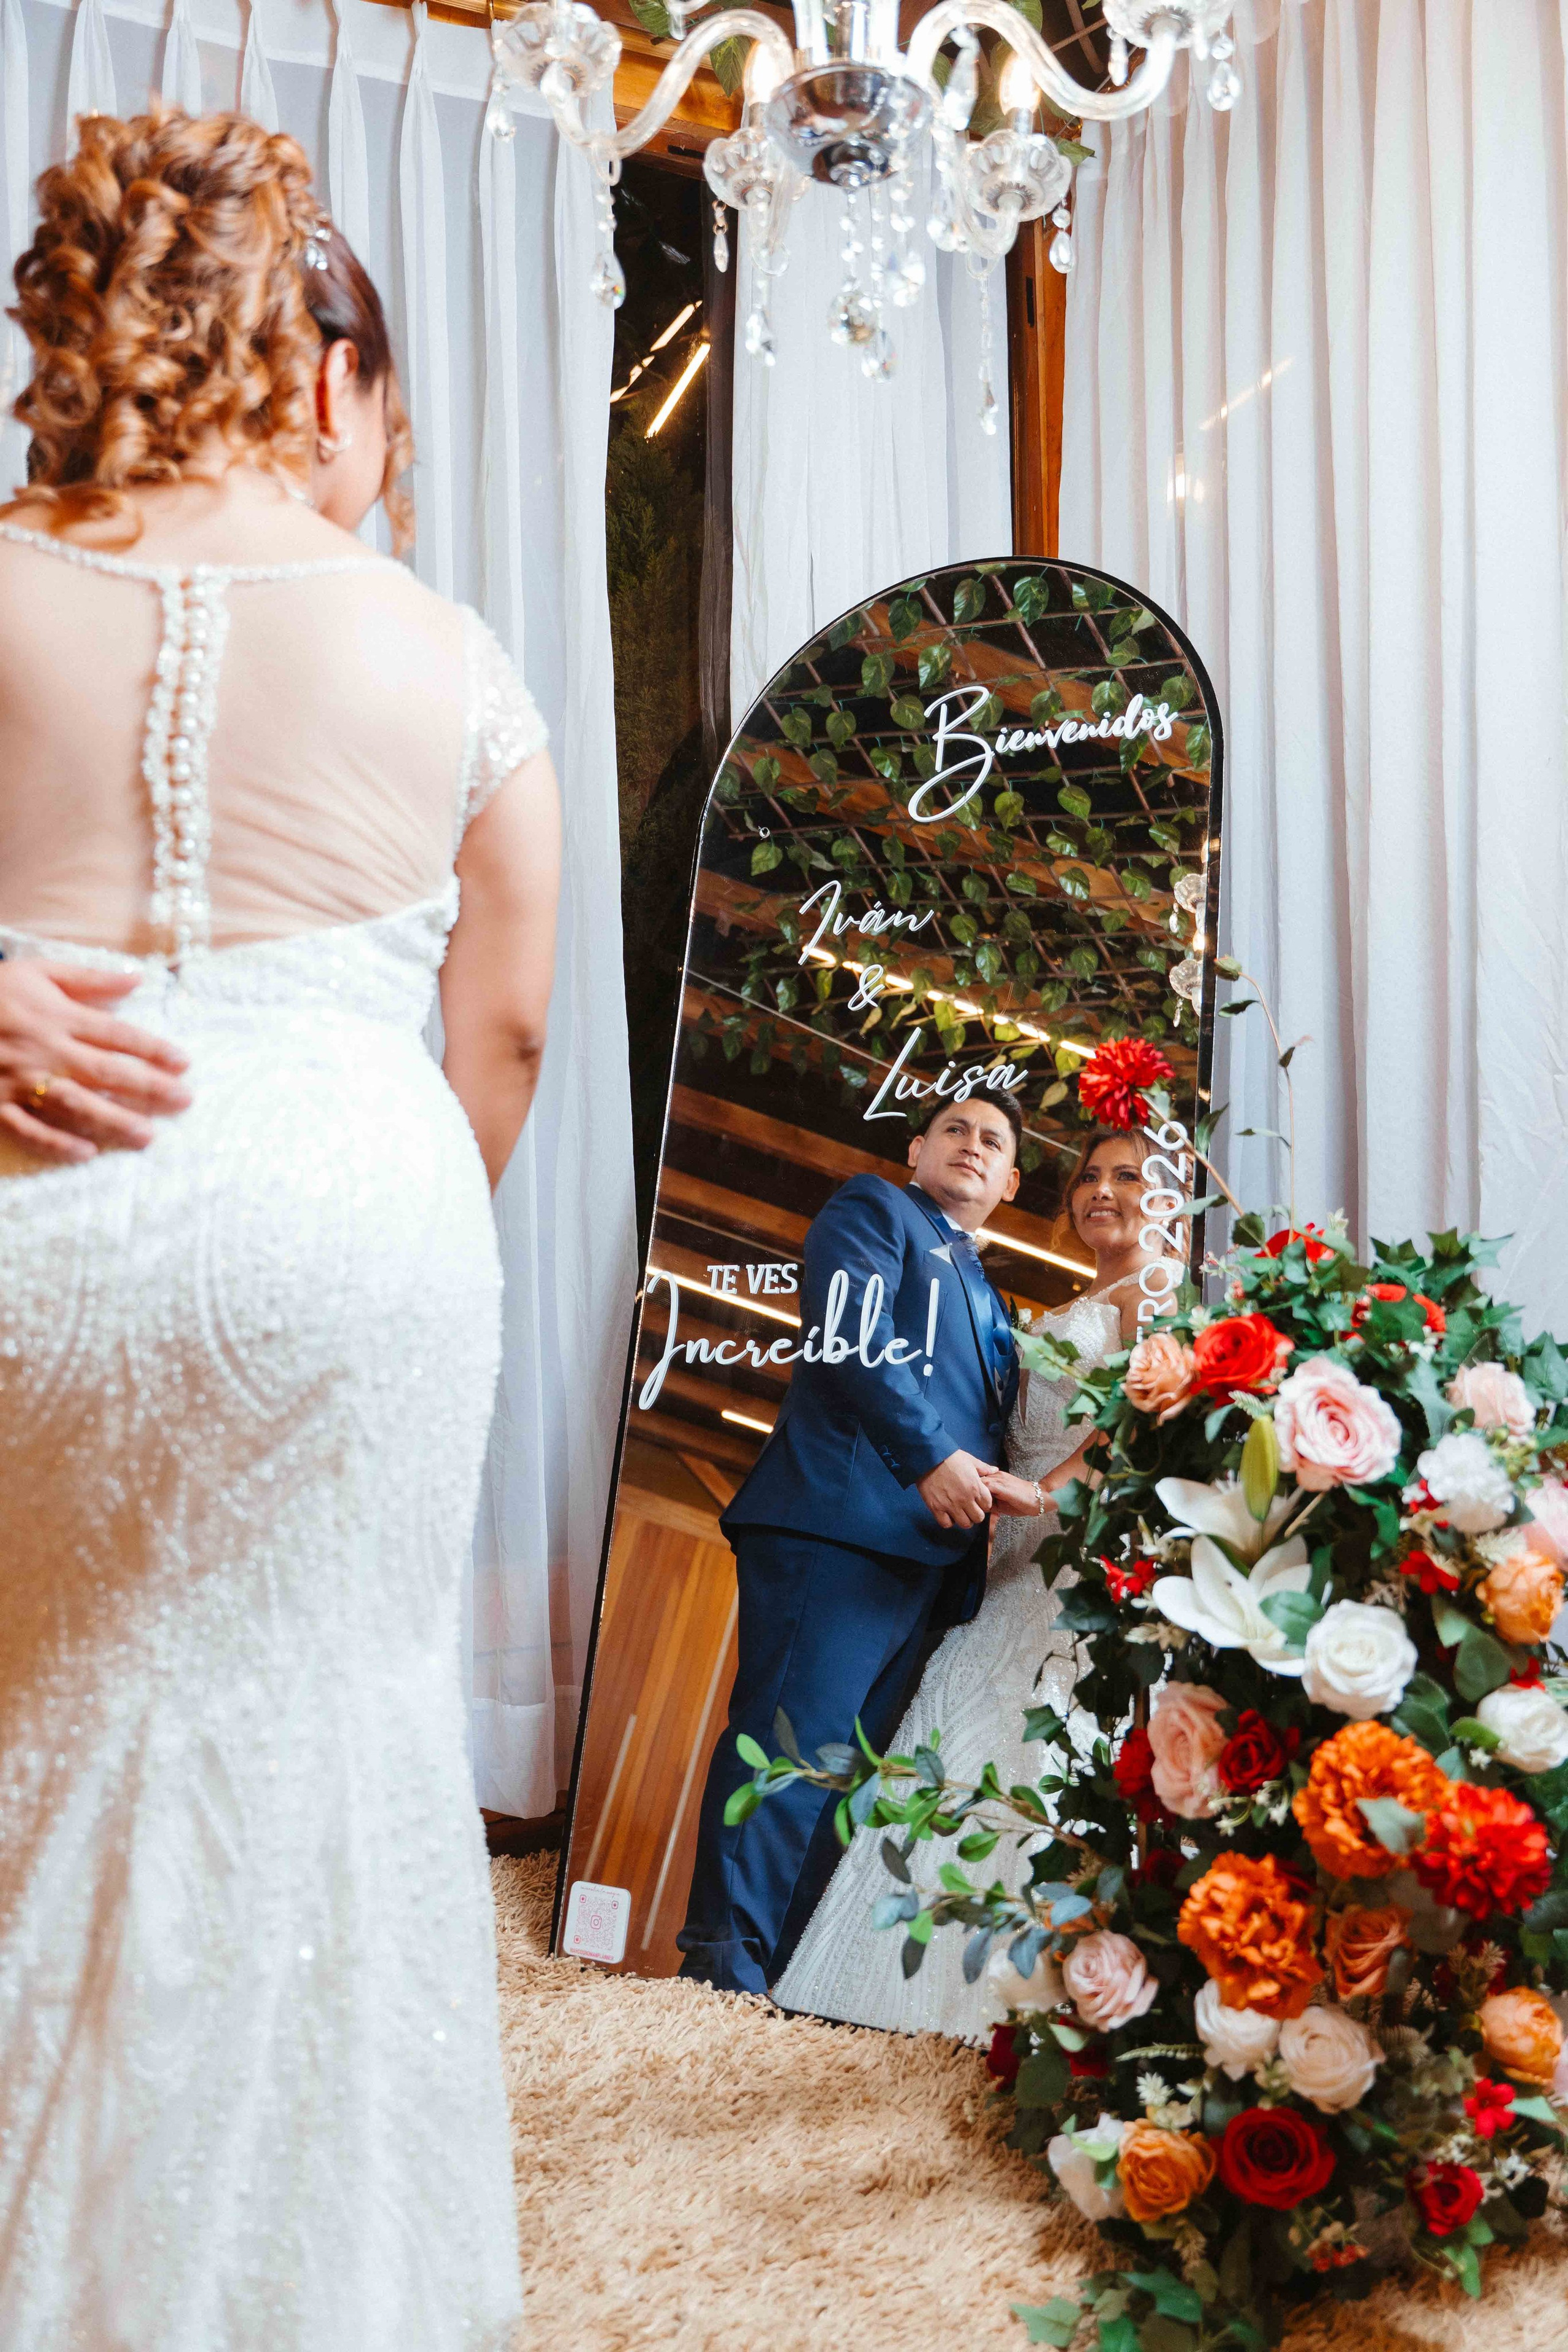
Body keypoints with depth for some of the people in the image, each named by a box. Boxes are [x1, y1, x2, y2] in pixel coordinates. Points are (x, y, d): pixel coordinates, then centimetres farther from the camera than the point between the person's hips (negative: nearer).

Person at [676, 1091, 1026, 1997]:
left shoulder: (988, 1301, 33)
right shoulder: (874, 1210, 10)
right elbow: (851, 1337, -7)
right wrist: (929, 1456, -13)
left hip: (932, 1549, 8)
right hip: (843, 1520, -8)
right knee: (795, 1741, -14)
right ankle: (727, 1969, -11)